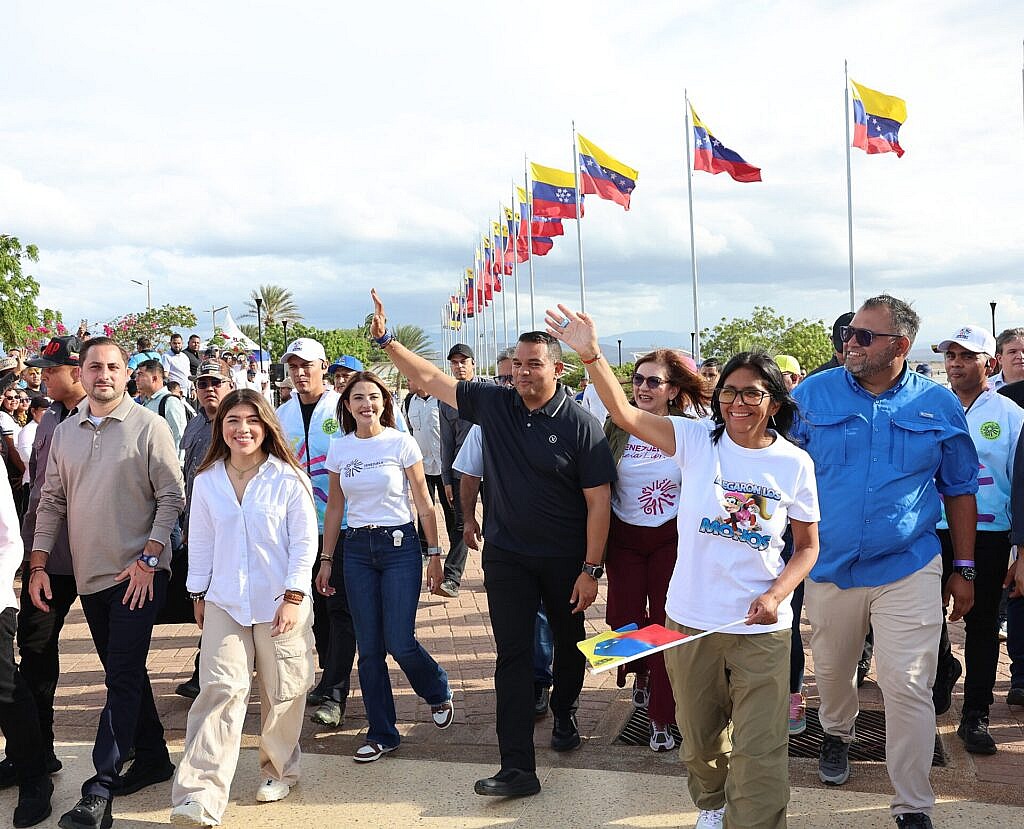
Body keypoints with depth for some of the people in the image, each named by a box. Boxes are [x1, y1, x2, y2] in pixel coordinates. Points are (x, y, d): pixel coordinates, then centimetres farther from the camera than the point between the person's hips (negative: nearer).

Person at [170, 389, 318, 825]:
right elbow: (200, 542, 11)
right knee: (221, 689, -9)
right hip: (225, 604, 1)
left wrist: (293, 597, -10)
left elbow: (305, 542, -5)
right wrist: (198, 594, 12)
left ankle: (279, 769, 31)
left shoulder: (289, 478, -6)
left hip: (281, 602, -1)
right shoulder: (207, 481, 3)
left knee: (282, 692, 9)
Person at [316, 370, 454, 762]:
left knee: (400, 642, -7)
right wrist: (326, 559, 9)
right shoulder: (338, 450, 4)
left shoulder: (401, 443, -6)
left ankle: (438, 692, 25)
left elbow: (424, 504, -2)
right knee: (369, 648, 4)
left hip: (399, 544, -3)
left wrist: (435, 554, -3)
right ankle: (381, 733, 17)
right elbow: (334, 509, 11)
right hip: (357, 549, 3)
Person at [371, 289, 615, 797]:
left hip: (566, 561, -2)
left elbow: (599, 500, -13)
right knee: (512, 656, -1)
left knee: (569, 643, 17)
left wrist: (591, 569, -15)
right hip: (507, 558, 2)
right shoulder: (493, 404, -3)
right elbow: (429, 379, 3)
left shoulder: (580, 425, -13)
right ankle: (518, 768, 1)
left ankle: (563, 716, 45)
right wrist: (386, 340, -5)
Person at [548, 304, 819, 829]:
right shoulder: (697, 440, -5)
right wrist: (590, 353, -31)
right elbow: (625, 414, -17)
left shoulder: (794, 464, -4)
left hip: (761, 628, -1)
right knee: (700, 737, 21)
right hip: (690, 620, 2)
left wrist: (776, 594, -13)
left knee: (759, 751, -1)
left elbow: (808, 545, 5)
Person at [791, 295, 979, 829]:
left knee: (908, 688, -4)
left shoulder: (939, 405, 0)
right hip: (828, 567, 2)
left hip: (909, 570, -1)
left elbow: (959, 490, 8)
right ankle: (836, 734, 49)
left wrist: (964, 569, 7)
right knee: (831, 671, 18)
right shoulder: (812, 395, -2)